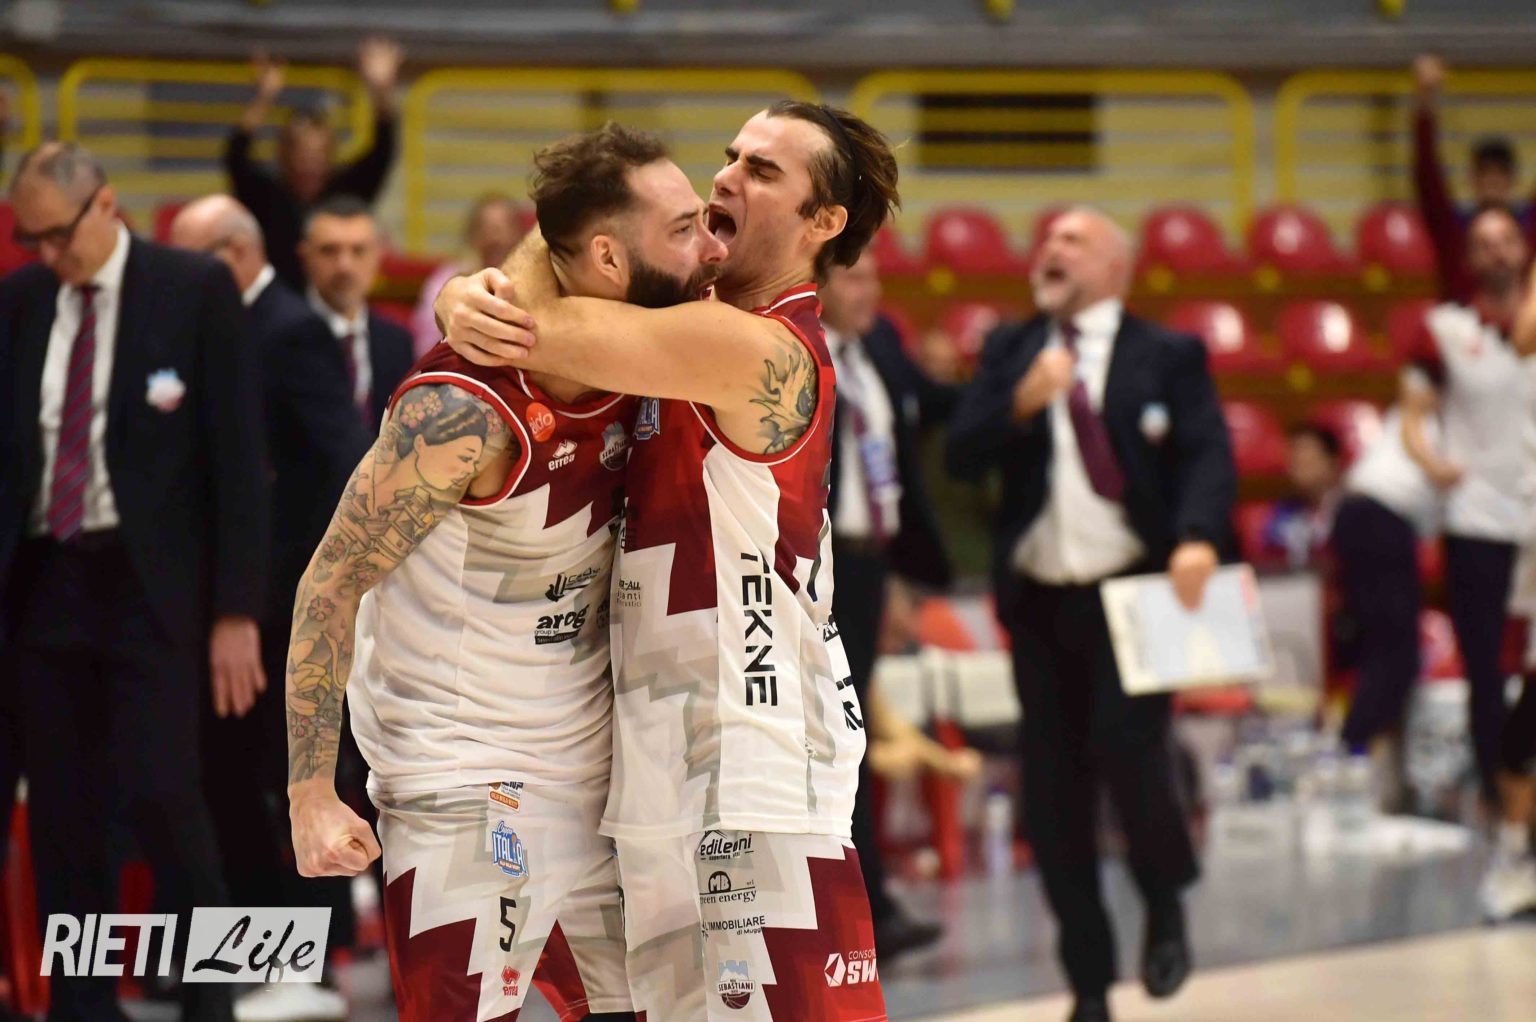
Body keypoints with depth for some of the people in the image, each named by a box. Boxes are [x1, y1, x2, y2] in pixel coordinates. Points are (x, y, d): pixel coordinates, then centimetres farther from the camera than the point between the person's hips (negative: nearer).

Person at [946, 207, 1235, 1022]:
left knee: (1127, 748, -22)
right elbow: (961, 457, 2)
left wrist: (1197, 537, -29)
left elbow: (1208, 454, -10)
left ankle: (1165, 911, 8)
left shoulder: (1168, 357, 2)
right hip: (1037, 600, 4)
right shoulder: (1010, 351, 11)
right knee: (1053, 799, 4)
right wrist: (1020, 404, -16)